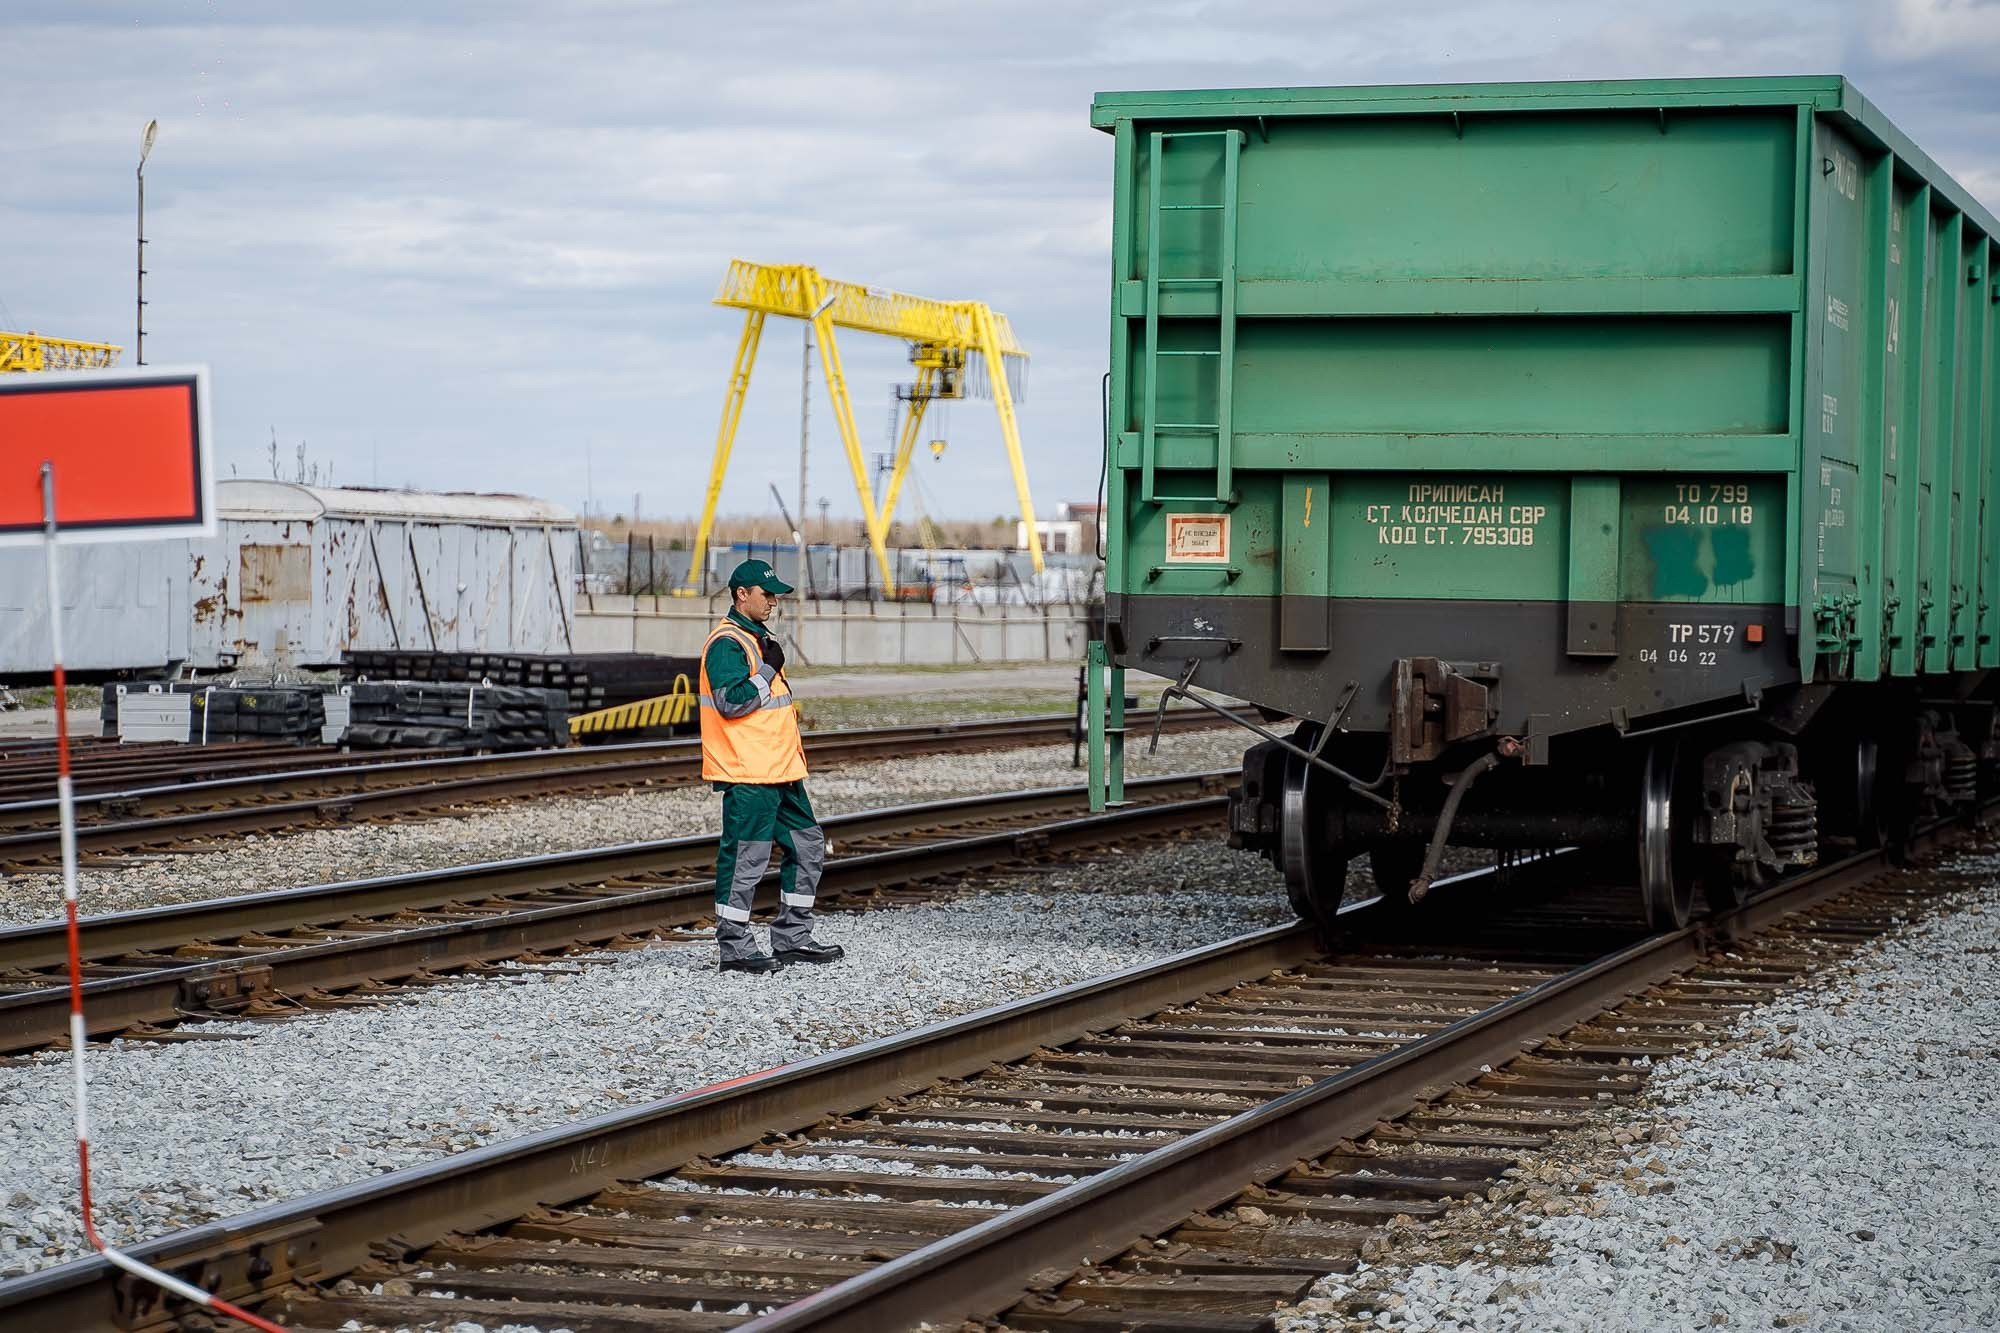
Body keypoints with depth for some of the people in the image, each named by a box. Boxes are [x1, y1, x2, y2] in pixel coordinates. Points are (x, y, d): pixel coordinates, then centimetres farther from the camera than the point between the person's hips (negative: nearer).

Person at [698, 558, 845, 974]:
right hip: (746, 775, -10)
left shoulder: (758, 639, 20)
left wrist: (792, 752, 24)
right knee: (746, 857, -8)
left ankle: (792, 938, 20)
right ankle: (734, 948, -2)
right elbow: (731, 701, -24)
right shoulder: (727, 643, -12)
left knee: (808, 846, 13)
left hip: (780, 770, 10)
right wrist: (769, 670, -15)